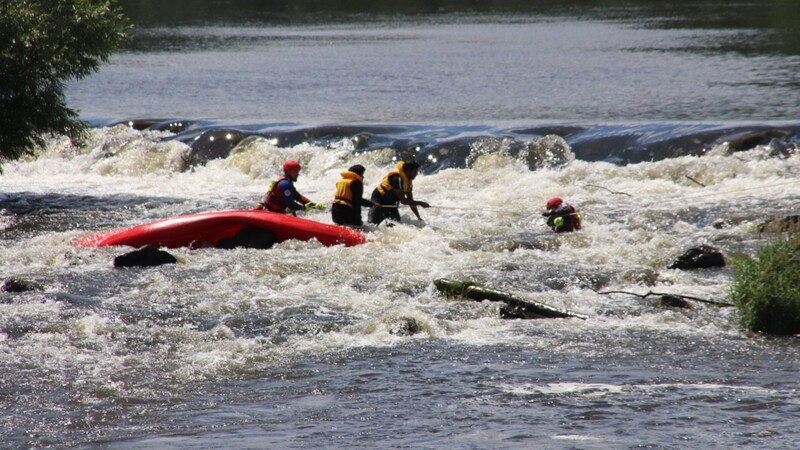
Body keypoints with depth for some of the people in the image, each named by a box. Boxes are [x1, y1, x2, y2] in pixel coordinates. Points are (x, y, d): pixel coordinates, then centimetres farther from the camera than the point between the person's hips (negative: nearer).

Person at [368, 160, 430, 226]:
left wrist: (419, 217, 0)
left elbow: (411, 201, 5)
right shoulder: (397, 178, -30)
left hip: (390, 203, 9)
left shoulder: (408, 181, -1)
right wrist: (420, 203, -27)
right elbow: (403, 200, -31)